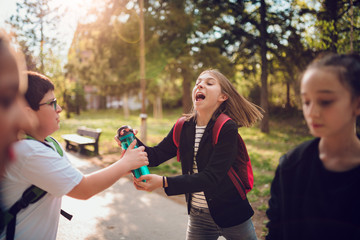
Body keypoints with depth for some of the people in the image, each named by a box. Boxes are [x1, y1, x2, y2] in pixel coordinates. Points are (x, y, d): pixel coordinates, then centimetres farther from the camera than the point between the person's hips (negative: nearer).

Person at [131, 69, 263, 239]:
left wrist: (164, 182, -34)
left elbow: (210, 178, -25)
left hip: (231, 214, -4)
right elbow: (155, 156, -2)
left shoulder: (227, 129, -19)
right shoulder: (184, 127, -3)